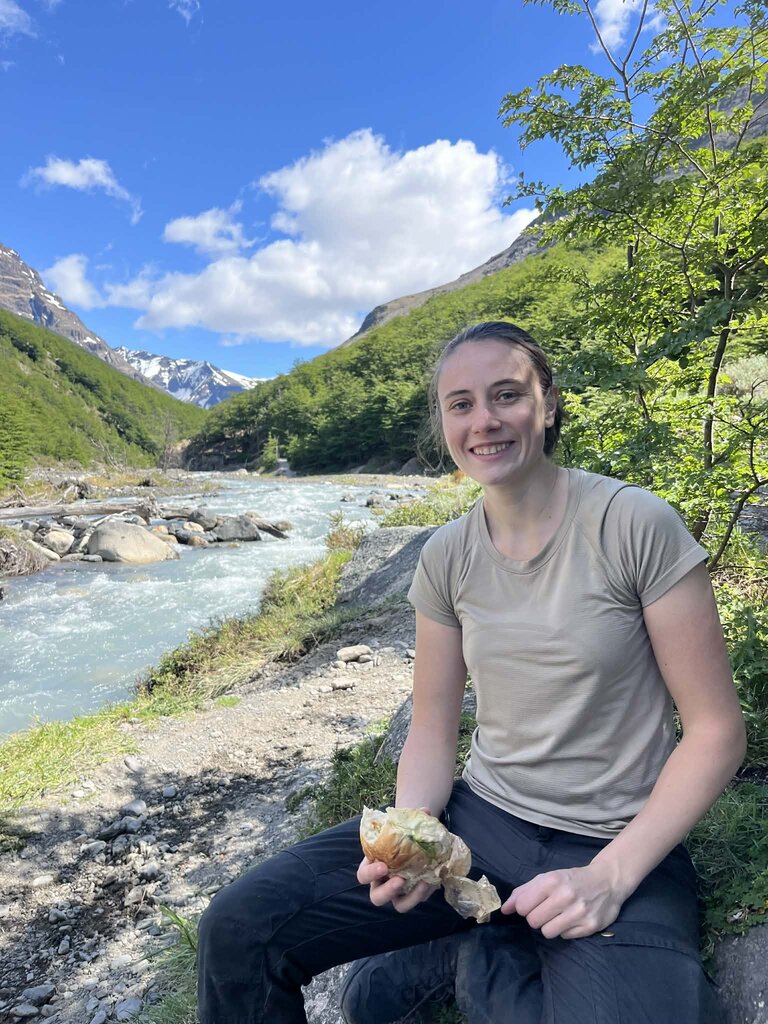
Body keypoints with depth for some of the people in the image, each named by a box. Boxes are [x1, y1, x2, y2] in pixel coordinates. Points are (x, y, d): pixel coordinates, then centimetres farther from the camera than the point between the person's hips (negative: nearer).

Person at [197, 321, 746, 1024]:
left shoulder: (636, 525, -13)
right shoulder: (447, 557, 0)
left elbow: (717, 730, -9)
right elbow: (433, 730, 4)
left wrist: (609, 875, -17)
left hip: (618, 849, -2)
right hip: (478, 819, 3)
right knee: (239, 927, -10)